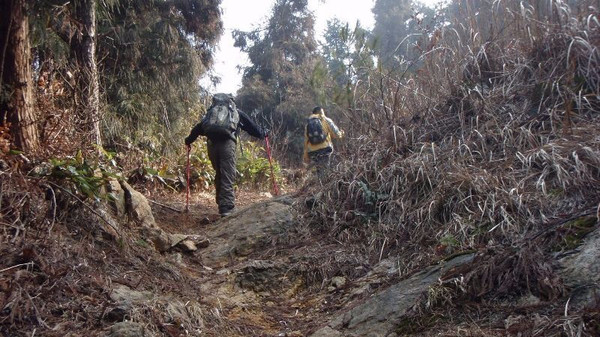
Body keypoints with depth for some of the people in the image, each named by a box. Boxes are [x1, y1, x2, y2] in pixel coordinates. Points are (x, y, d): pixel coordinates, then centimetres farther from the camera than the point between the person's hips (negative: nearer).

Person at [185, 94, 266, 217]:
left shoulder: (210, 112, 30)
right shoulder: (237, 112, 23)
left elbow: (198, 127, 29)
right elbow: (251, 125, 29)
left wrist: (189, 140, 40)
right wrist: (262, 134, 43)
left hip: (211, 143, 3)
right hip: (227, 142, -3)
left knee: (219, 174, 16)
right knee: (228, 175, -6)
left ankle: (221, 202, 19)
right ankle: (227, 206, -13)